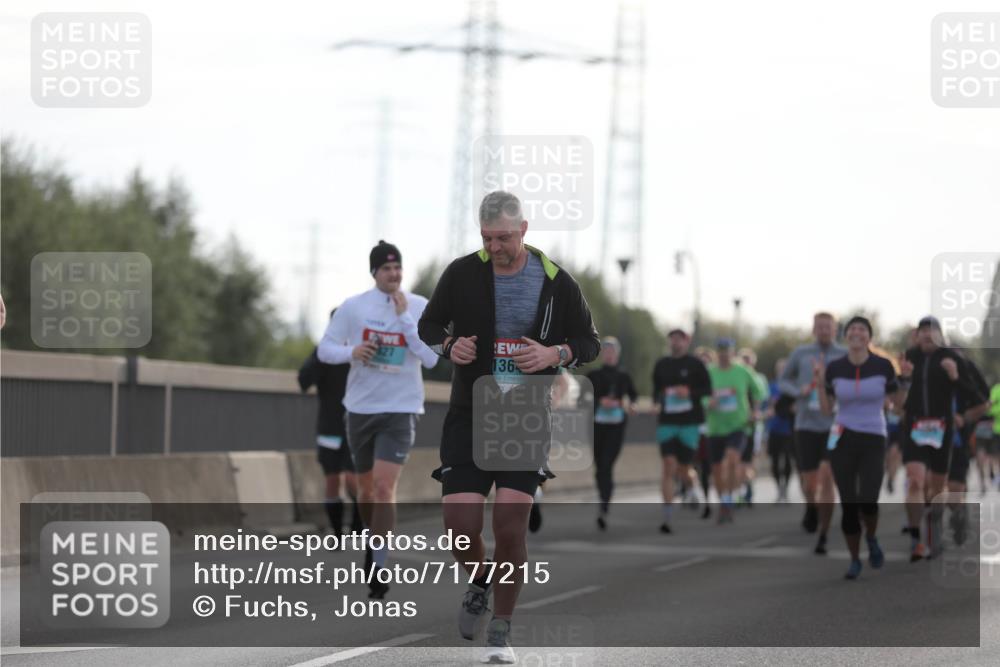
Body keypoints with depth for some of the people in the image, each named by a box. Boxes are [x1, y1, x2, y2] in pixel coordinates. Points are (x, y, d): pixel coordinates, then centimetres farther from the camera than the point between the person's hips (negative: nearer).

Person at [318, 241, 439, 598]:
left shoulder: (420, 307, -4)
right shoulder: (353, 307, -2)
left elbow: (432, 358, -11)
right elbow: (325, 349, 2)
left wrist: (404, 317, -17)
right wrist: (351, 352, -19)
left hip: (400, 409, -2)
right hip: (360, 408, 2)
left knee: (384, 487, -15)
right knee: (366, 488, 13)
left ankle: (378, 566, -11)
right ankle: (373, 540, 39)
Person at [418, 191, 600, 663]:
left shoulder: (556, 282, -2)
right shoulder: (462, 273, -1)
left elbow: (589, 343, 8)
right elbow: (429, 324, 13)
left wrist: (557, 353, -13)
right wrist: (449, 346, -10)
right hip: (468, 415, 1)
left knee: (510, 527, -8)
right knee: (461, 527, -7)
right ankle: (480, 584, 28)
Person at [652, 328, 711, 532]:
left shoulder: (695, 364, 0)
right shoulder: (661, 365, 10)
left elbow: (708, 390, 1)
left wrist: (690, 392, -17)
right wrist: (658, 401, -1)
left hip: (690, 423, -2)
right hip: (667, 422, 2)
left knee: (683, 470, 2)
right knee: (669, 467, -12)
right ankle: (667, 518, -14)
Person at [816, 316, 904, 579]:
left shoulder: (883, 366, -5)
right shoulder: (834, 368, -1)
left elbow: (898, 401, 0)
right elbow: (826, 409, 4)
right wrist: (820, 383, -9)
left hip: (873, 440, -2)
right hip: (842, 439, 2)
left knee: (867, 501, -16)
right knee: (848, 504, 2)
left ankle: (871, 539, 18)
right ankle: (855, 560, 19)